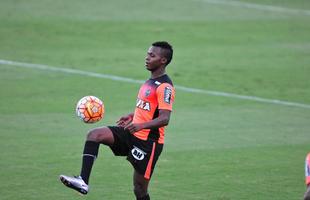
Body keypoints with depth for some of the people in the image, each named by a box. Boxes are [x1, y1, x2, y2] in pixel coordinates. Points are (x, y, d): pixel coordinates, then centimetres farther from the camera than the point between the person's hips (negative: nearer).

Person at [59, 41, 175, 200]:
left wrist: (141, 125, -38)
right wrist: (132, 116, 26)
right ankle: (83, 181, -26)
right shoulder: (151, 81, 15)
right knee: (94, 134, -13)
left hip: (148, 142, -8)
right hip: (132, 134, 8)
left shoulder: (165, 86, -15)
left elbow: (164, 118, -25)